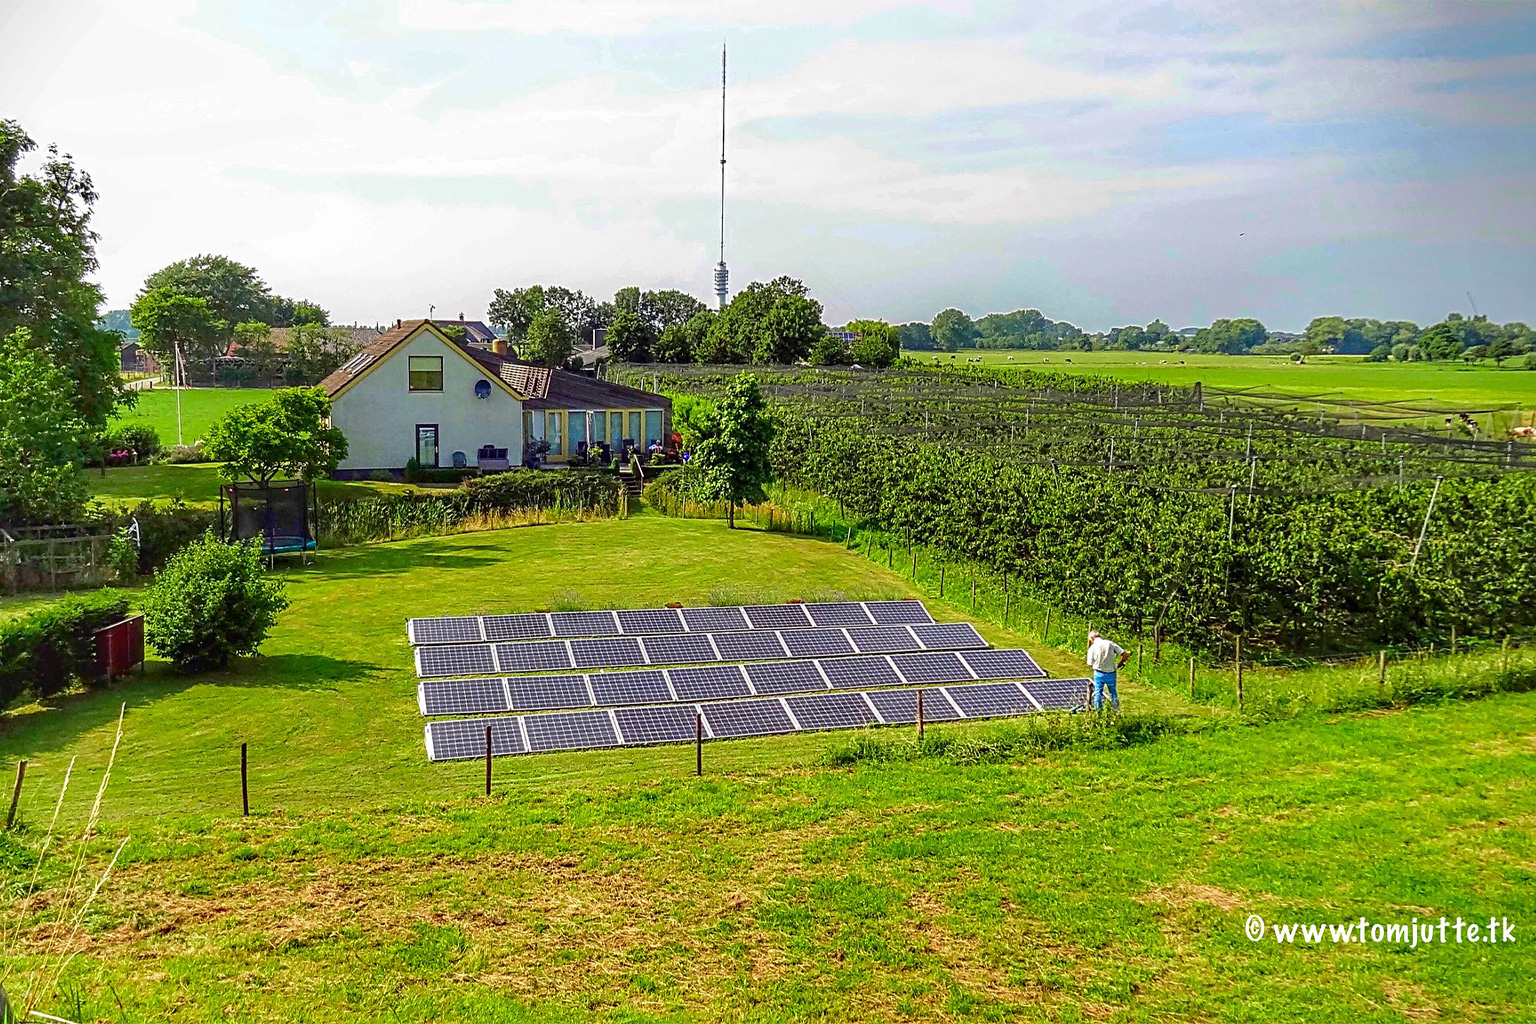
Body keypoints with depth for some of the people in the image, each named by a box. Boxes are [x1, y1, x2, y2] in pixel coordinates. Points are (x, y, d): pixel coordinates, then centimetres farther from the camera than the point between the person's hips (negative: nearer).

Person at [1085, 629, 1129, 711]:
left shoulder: (1092, 648, -5)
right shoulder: (1110, 643, -1)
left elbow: (1090, 664, -3)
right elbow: (1125, 655, -4)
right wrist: (1119, 664, 11)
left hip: (1099, 673, -2)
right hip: (1111, 673, 2)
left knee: (1098, 692, 11)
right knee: (1113, 692, 17)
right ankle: (1117, 710, 19)